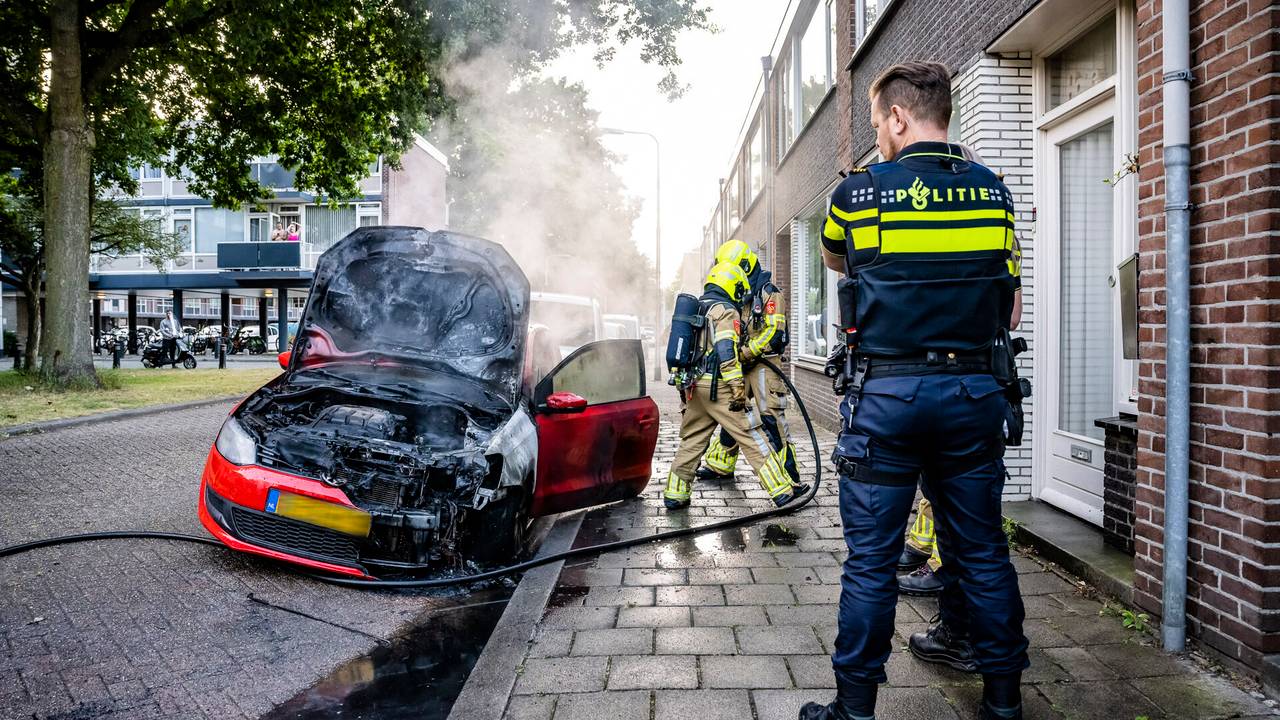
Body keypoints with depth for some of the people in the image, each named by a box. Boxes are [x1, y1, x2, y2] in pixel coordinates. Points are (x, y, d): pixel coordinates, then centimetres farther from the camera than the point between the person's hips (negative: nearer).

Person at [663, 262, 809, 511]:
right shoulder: (725, 311, -6)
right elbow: (726, 352, -18)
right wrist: (738, 388, -20)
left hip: (693, 387, 8)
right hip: (718, 387, -8)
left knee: (691, 441, 14)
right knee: (753, 439, -4)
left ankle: (675, 494, 15)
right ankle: (782, 490, -2)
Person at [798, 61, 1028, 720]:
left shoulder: (858, 193, -5)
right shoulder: (993, 192, 5)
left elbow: (834, 260, 17)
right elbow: (1011, 311, 8)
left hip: (887, 394, -3)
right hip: (974, 392, 4)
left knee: (870, 560, 4)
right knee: (982, 549, 14)